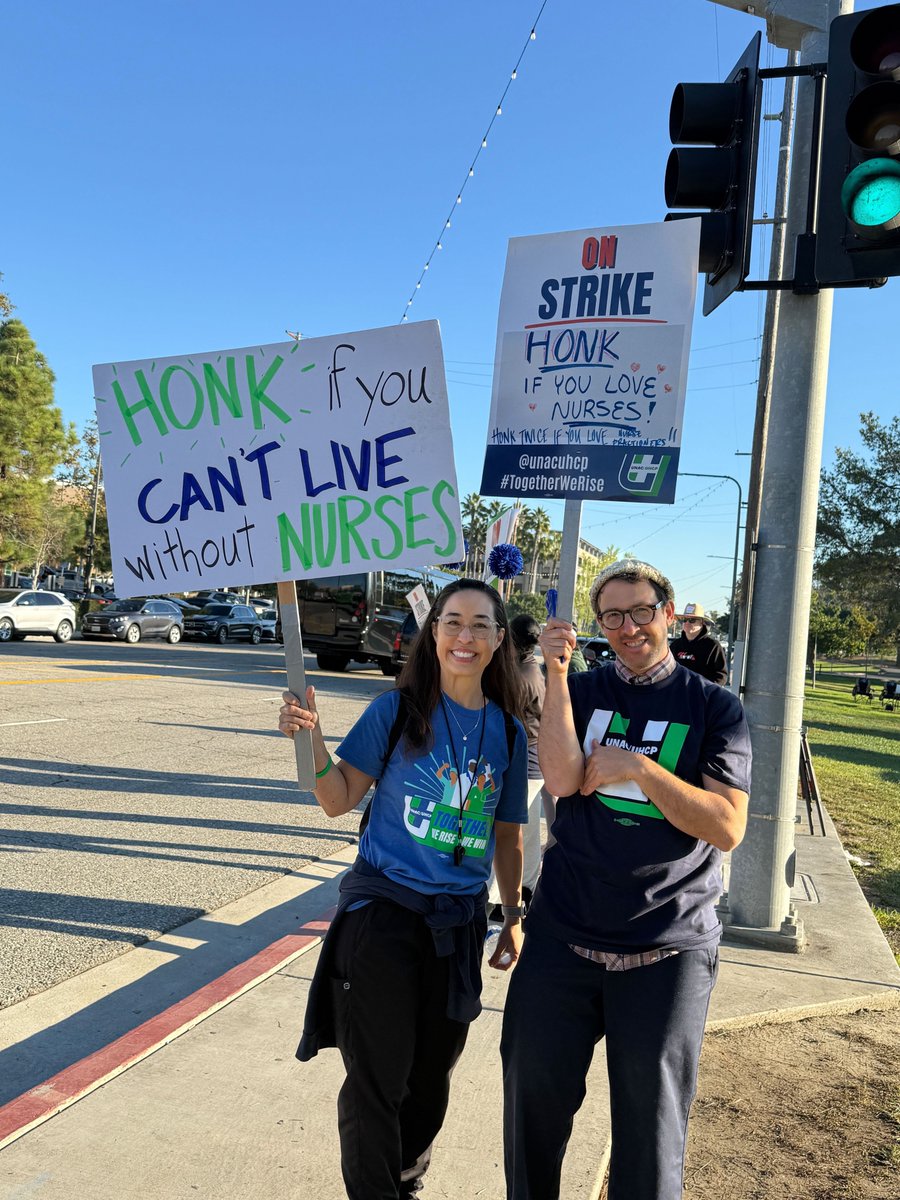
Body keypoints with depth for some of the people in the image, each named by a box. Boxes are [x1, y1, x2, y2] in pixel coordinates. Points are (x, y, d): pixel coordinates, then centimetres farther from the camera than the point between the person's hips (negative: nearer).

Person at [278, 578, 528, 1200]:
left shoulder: (508, 731, 1)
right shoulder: (396, 710, -9)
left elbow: (506, 835, 10)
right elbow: (340, 799, -7)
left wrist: (513, 917, 13)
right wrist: (312, 740, -23)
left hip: (459, 921, 4)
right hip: (383, 912, -3)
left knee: (433, 1074, 19)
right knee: (377, 1079, 5)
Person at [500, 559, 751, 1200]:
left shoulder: (715, 708, -1)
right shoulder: (583, 690, 4)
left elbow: (728, 828, -10)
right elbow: (562, 779, -13)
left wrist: (639, 768, -17)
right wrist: (557, 672, -17)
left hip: (670, 950, -2)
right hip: (562, 935, 2)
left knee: (651, 1124, 12)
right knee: (534, 1096, 15)